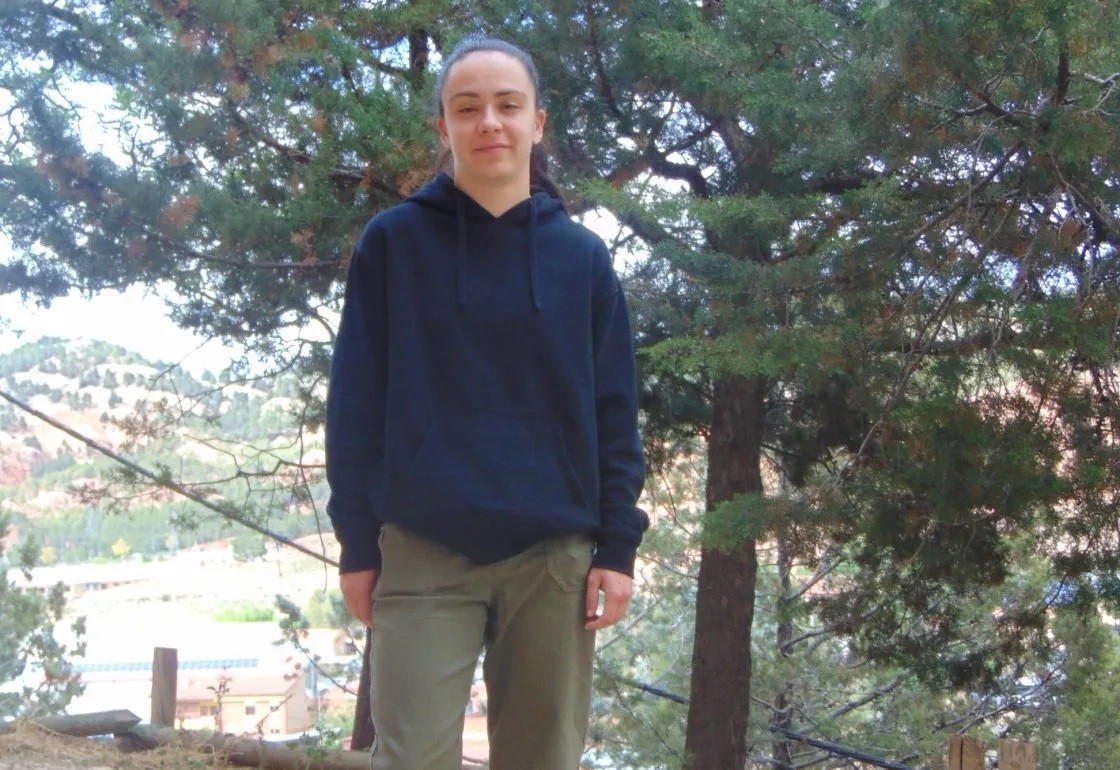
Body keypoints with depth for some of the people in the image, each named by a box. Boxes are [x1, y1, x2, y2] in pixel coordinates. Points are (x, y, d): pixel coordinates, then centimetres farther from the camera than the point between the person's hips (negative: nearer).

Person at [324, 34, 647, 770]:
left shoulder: (584, 257, 7)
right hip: (423, 553, -2)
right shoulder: (394, 243, 3)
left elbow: (614, 412, 7)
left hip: (553, 555, 2)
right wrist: (358, 541, -2)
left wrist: (617, 544, -1)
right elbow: (357, 401, 2)